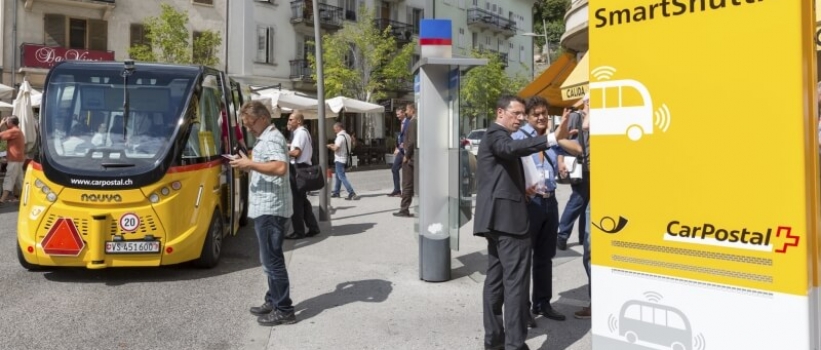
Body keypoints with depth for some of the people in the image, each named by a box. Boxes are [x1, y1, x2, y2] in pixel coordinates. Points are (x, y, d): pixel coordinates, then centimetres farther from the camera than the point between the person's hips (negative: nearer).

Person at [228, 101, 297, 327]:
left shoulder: (271, 139, -14)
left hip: (270, 209, -11)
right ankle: (273, 301, 27)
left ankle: (284, 310, 2)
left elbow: (280, 168, -29)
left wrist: (250, 163, -23)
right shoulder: (266, 138, 19)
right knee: (270, 258, 17)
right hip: (266, 208, 11)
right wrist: (249, 166, 10)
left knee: (272, 260, -5)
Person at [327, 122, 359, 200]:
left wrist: (330, 146, -4)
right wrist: (334, 145, 17)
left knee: (342, 177, -9)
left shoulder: (340, 137, -18)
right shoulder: (347, 136, 11)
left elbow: (335, 148, -24)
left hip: (339, 159, -10)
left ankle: (352, 193, -15)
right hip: (345, 158, 10)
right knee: (337, 176, 20)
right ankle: (336, 192, 30)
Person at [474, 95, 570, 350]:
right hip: (507, 216, -11)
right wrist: (552, 138, -43)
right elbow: (513, 148, -32)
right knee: (516, 281, -10)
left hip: (497, 217, 11)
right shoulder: (496, 134, -9)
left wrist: (520, 189, 17)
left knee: (496, 278, 11)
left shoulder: (495, 136, 24)